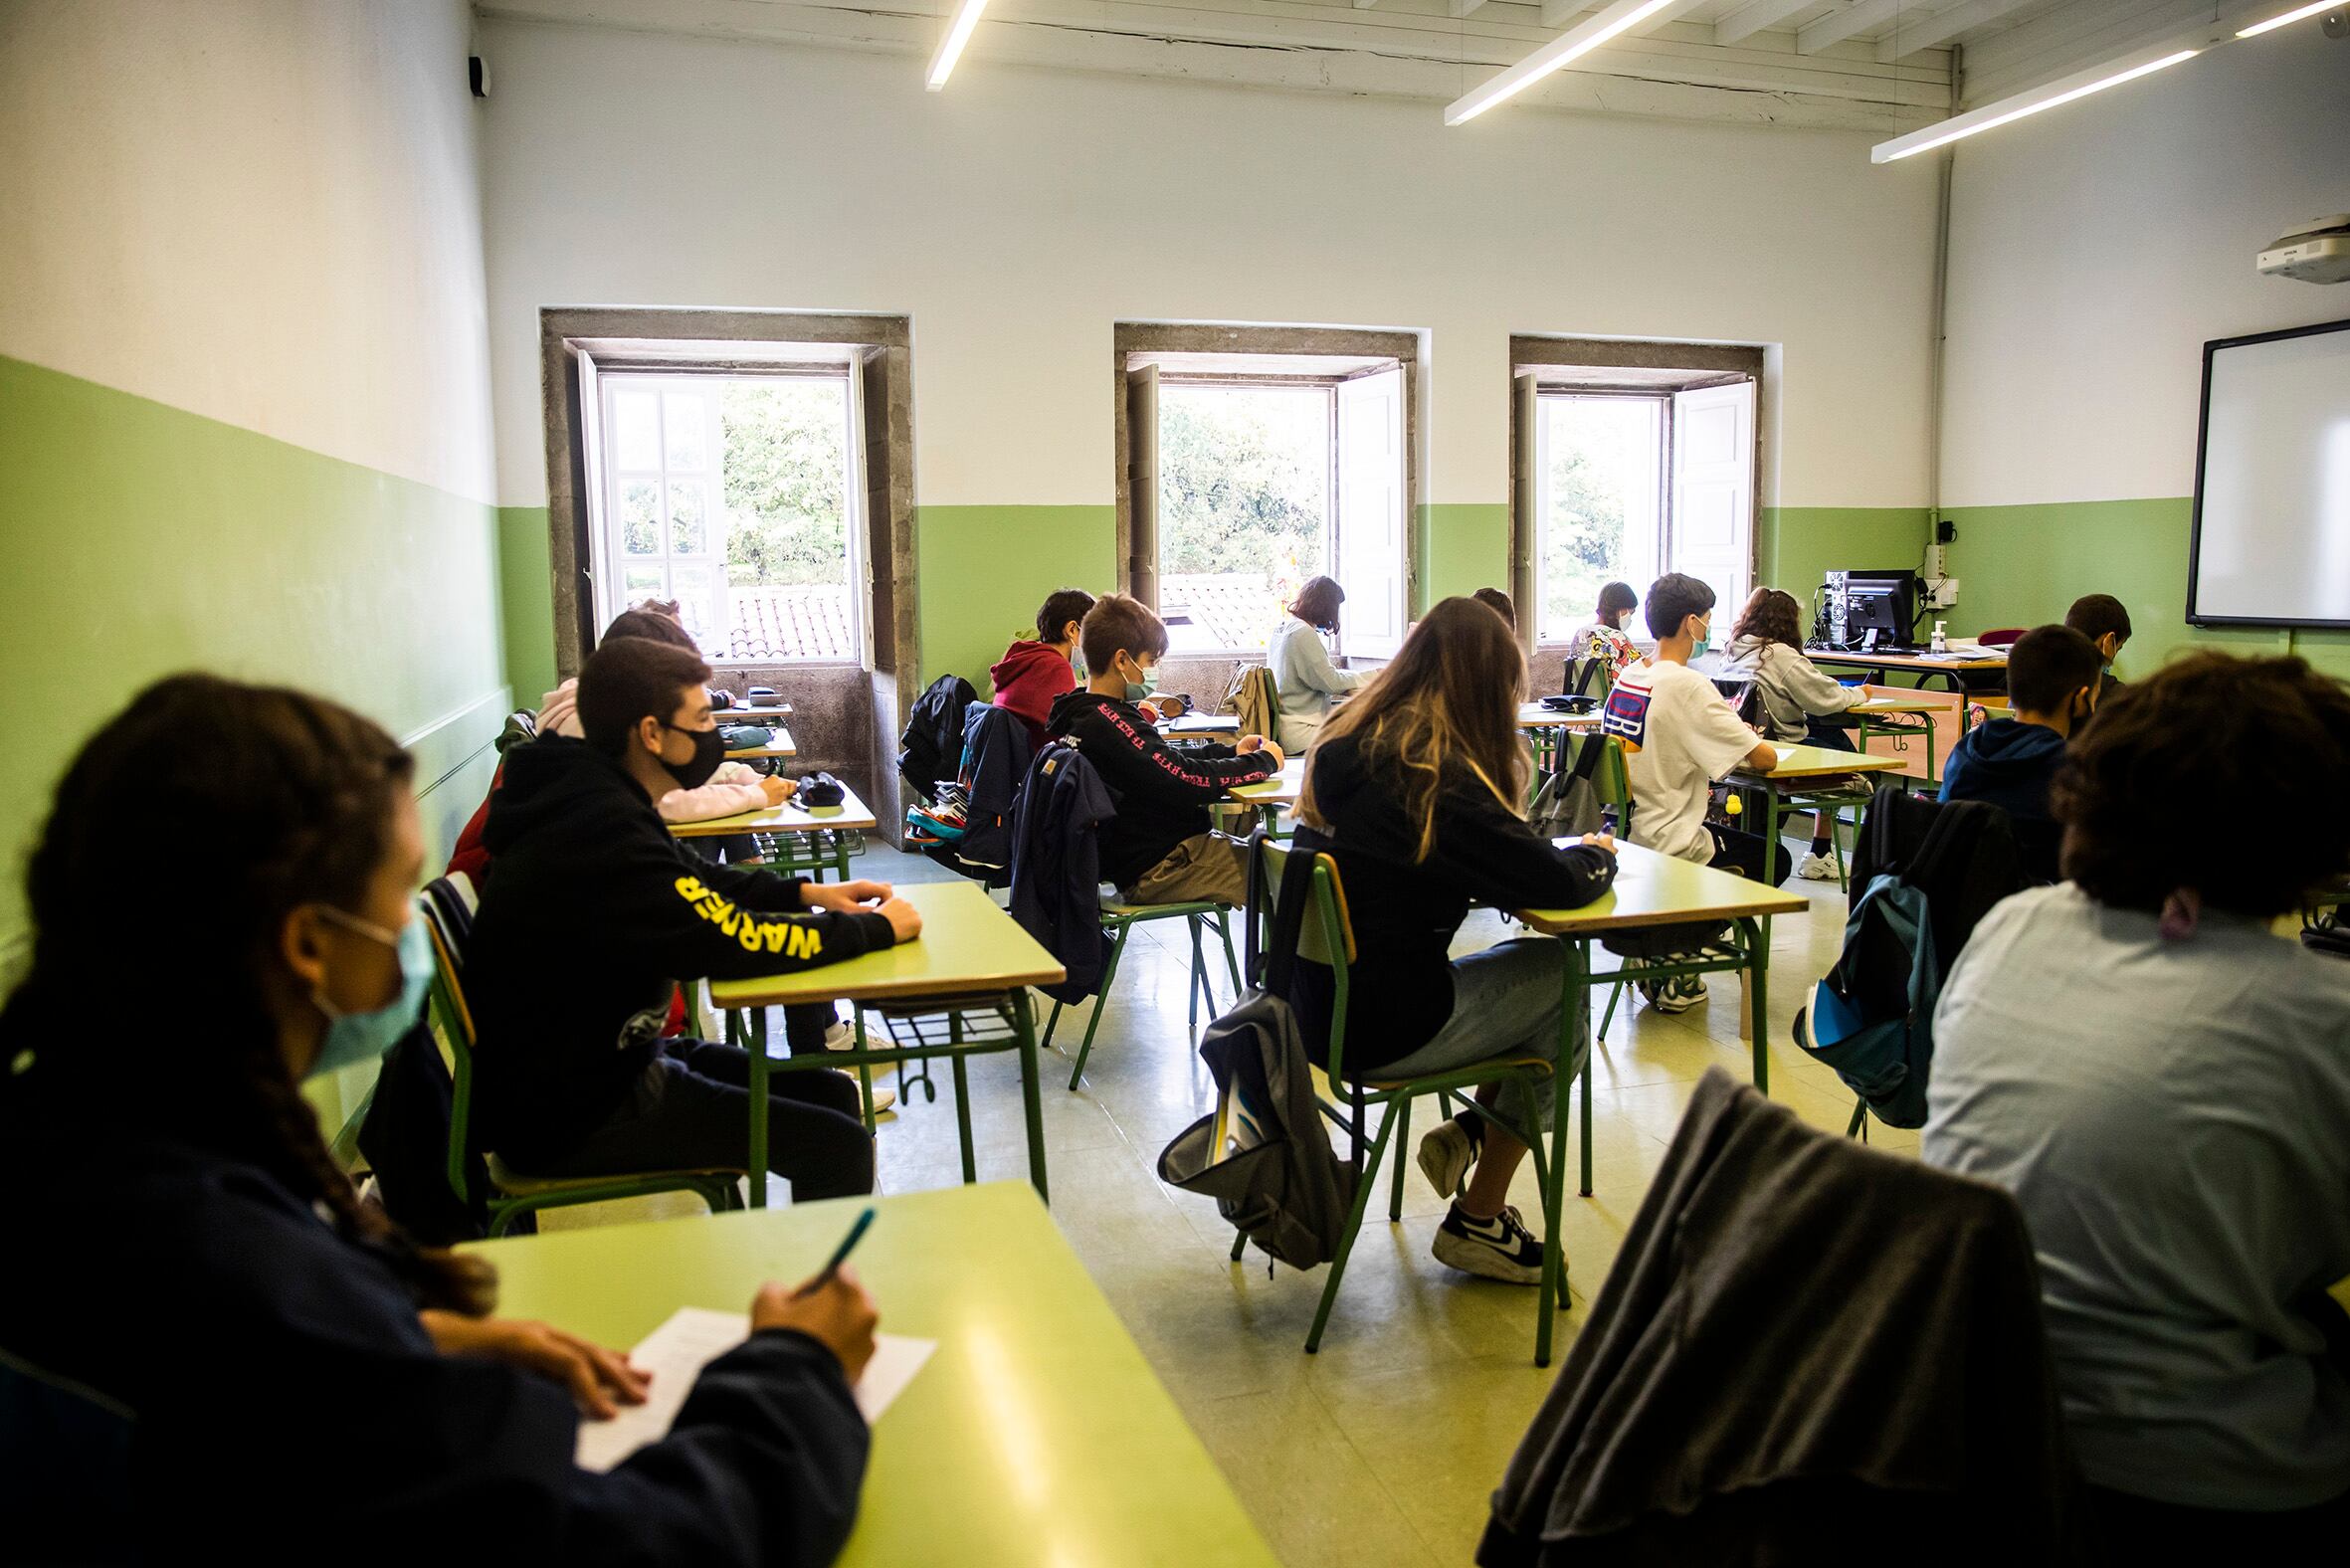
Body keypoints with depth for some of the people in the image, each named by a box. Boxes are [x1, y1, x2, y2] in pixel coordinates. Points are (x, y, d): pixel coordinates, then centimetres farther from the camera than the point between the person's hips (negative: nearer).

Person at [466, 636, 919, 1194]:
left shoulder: (592, 798, 4)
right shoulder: (602, 830, -27)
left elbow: (696, 878, 19)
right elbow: (732, 940, -27)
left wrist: (807, 892, 7)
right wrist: (878, 928, -14)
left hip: (598, 1058, 10)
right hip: (567, 1114, -10)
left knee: (834, 1095, 10)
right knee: (840, 1147, -13)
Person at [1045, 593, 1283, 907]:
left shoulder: (1077, 714, 9)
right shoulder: (1108, 723, -23)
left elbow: (1166, 762, 17)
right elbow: (1186, 780, -25)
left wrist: (1231, 752, 9)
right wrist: (1264, 761, -11)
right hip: (1159, 870, -10)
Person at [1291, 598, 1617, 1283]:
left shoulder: (1345, 743, 6)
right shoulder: (1439, 776, -19)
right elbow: (1555, 882, -16)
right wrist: (1594, 854, 6)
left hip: (1321, 1002, 8)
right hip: (1383, 1027, -8)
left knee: (1527, 965, 16)